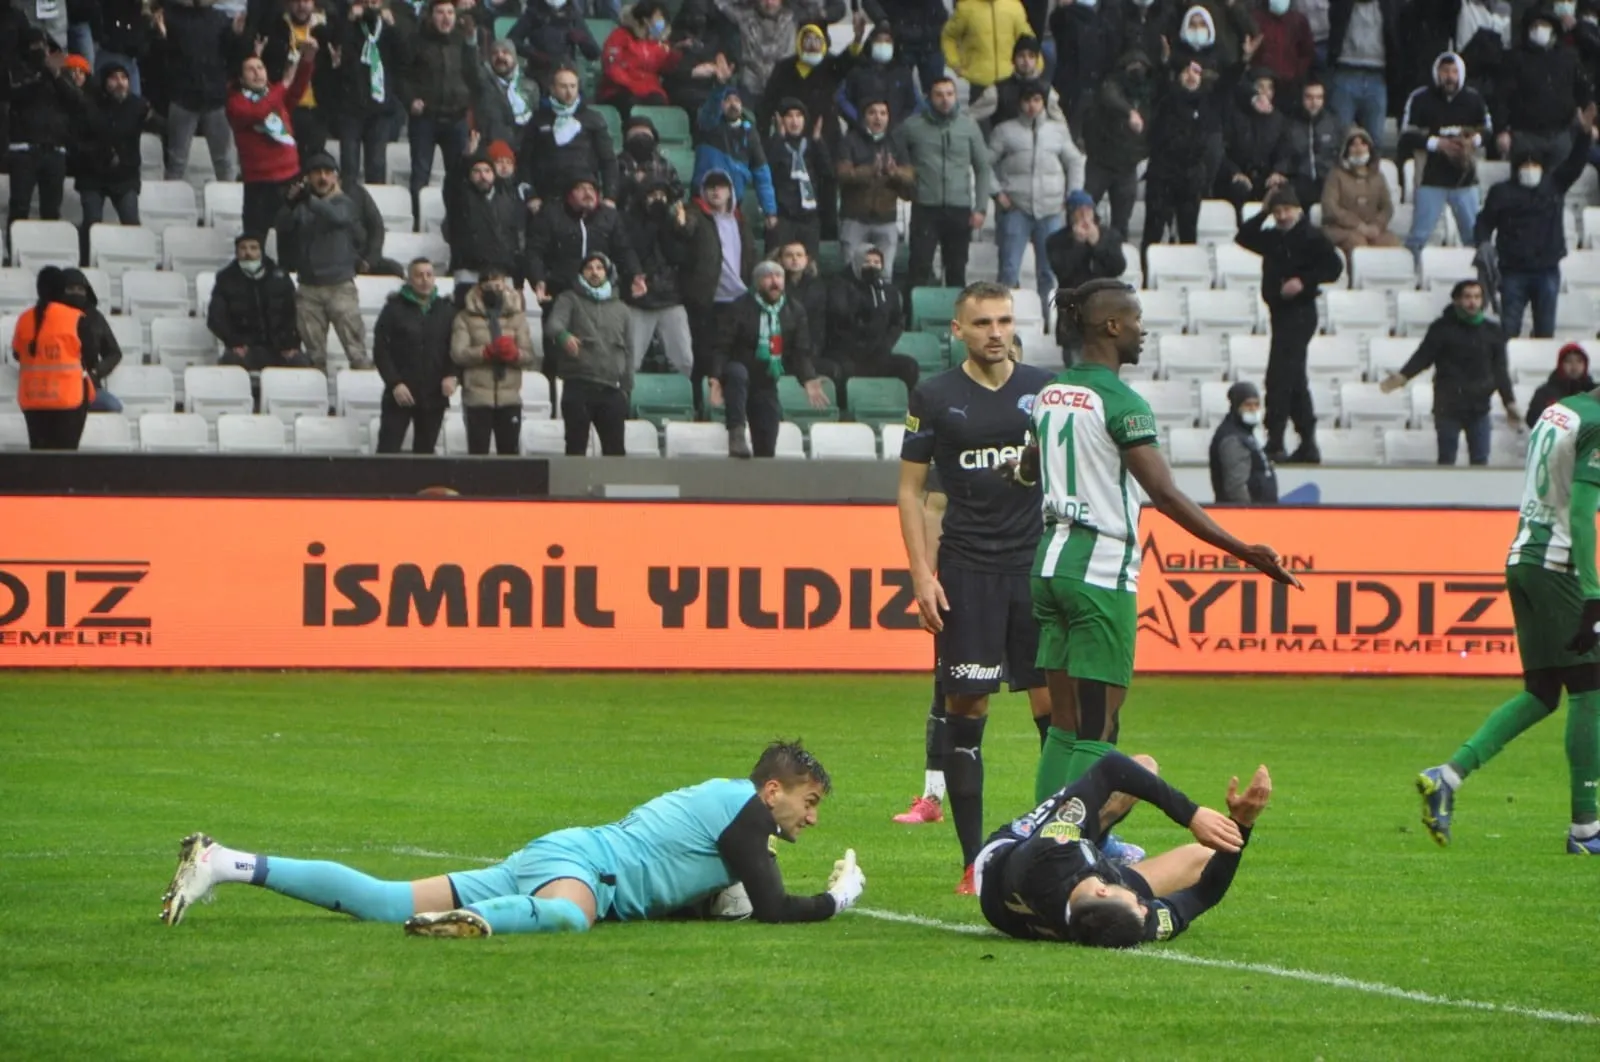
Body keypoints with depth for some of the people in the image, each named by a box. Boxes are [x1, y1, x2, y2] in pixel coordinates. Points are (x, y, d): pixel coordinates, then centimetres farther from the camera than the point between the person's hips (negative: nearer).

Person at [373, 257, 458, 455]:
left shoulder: (446, 310, 8)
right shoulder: (395, 309, 0)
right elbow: (380, 350, -2)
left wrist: (453, 376, -9)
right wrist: (394, 383, -12)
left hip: (434, 396, 3)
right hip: (400, 394, -3)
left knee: (425, 451, 7)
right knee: (388, 451, -9)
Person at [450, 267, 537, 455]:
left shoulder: (517, 317, 12)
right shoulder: (466, 318, 5)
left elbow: (530, 357, 5)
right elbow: (458, 353, -7)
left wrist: (514, 353, -17)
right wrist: (487, 352, -21)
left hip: (510, 397, 2)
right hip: (477, 396, -2)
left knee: (509, 452, 4)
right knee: (478, 451, -3)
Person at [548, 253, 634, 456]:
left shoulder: (620, 309, 17)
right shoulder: (570, 300, 6)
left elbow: (628, 351, 17)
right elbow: (554, 323, -15)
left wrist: (626, 388, 9)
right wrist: (563, 335, -39)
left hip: (611, 389, 3)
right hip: (577, 386, -3)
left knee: (615, 448, 3)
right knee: (576, 446, -5)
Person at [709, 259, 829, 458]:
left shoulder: (794, 310, 2)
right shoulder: (741, 307, -10)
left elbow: (800, 352, 2)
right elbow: (722, 346, -13)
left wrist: (808, 380, -16)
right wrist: (716, 378, -28)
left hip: (767, 383, 4)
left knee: (766, 449, -2)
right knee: (738, 373, -41)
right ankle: (736, 435, -43)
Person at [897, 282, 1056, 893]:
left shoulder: (1044, 390, 8)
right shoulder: (935, 398, 4)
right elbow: (910, 488, 7)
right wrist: (922, 573, -3)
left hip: (1038, 567, 1)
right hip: (966, 572, -1)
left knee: (1055, 706, -4)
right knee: (965, 709, -2)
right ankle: (974, 860, 4)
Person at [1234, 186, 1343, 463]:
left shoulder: (1310, 236, -8)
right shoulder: (1273, 238, 14)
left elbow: (1334, 266, -13)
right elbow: (1243, 238, 20)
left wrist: (1304, 280, -22)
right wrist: (1262, 212, 10)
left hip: (1299, 312, -9)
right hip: (1280, 312, 9)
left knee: (1279, 378, -14)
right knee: (1294, 380, 13)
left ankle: (1274, 444, -17)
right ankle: (1308, 445, 20)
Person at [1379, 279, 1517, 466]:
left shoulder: (1492, 332, 7)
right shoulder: (1442, 329, -4)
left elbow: (1500, 371, 12)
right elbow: (1423, 357, -7)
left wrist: (1509, 402, 9)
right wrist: (1403, 376, -24)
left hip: (1479, 408, 3)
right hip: (1448, 407, -3)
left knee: (1480, 461, 5)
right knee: (1447, 460, 4)